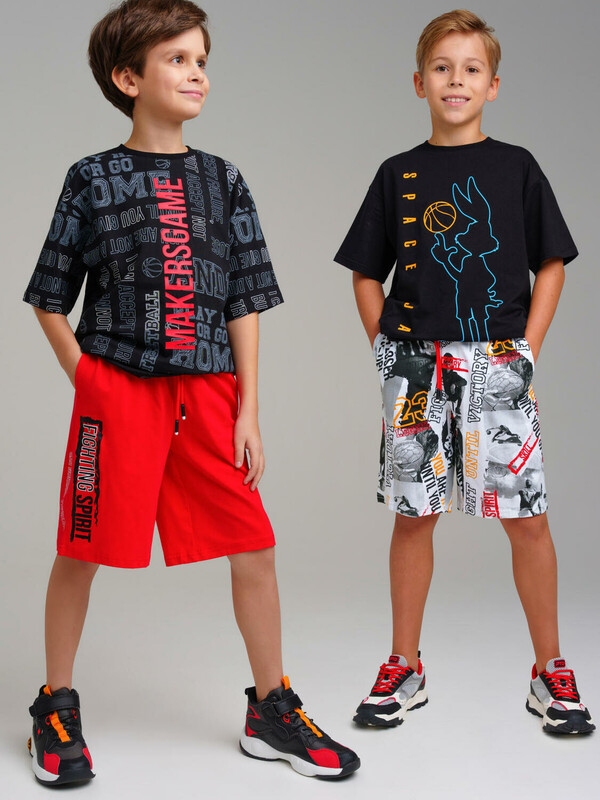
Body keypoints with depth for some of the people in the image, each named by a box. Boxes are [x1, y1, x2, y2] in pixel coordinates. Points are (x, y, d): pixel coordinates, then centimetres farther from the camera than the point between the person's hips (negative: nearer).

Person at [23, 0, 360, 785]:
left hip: (208, 391, 3)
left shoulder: (223, 181, 9)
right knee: (82, 551, 4)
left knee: (254, 548, 2)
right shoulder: (95, 180, 0)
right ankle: (56, 710, 23)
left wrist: (248, 411, 3)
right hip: (117, 389, -3)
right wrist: (91, 384, -4)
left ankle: (272, 712, 19)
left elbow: (244, 304, 8)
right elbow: (50, 299, 5)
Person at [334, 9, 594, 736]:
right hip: (417, 368, 1)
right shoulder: (399, 176, 7)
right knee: (413, 513, 7)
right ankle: (404, 669, 19)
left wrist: (526, 349, -2)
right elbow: (366, 274, 13)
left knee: (527, 517, -1)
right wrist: (386, 349, 3)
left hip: (499, 365, -1)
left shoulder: (516, 168, 5)